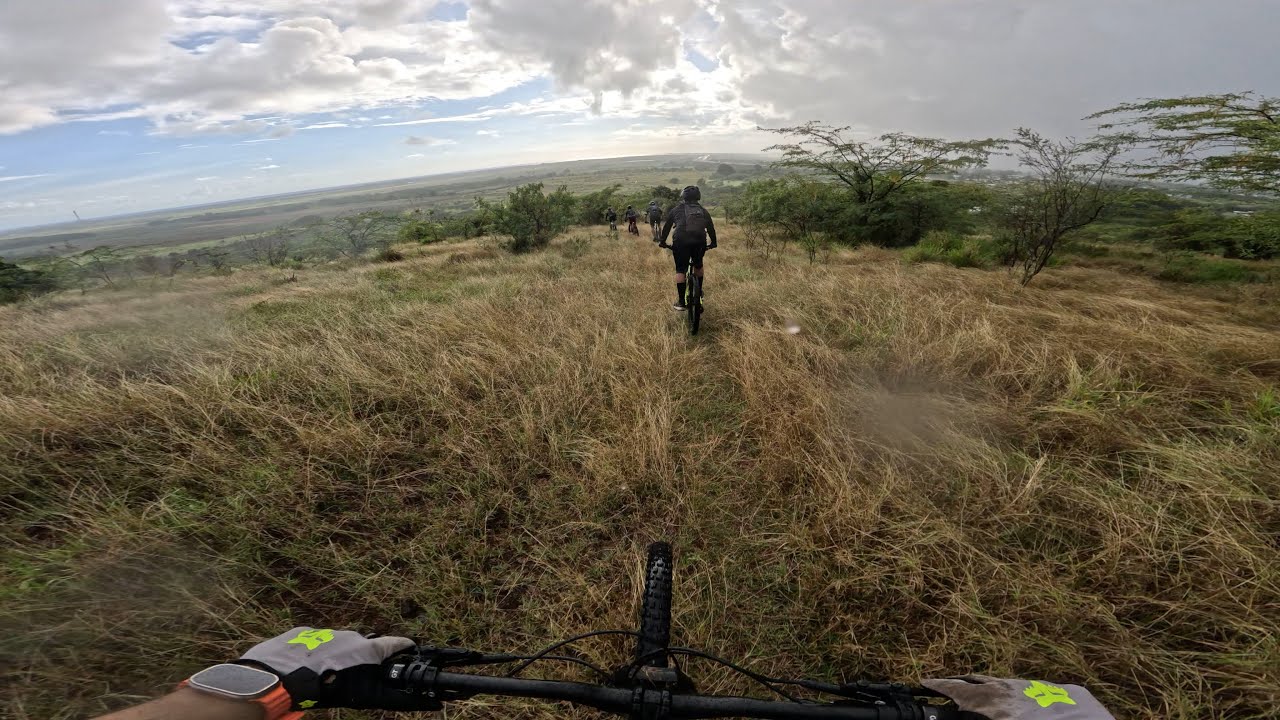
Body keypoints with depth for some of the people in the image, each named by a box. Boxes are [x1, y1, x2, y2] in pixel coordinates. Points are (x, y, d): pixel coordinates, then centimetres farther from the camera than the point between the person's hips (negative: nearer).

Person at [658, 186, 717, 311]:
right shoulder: (703, 211, 21)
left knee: (680, 270, 5)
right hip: (700, 242, 3)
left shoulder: (676, 210, 15)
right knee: (698, 266, 27)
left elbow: (667, 226, 20)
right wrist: (713, 243, 39)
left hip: (681, 241, -2)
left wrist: (662, 241, 31)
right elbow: (711, 228, 26)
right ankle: (699, 293, 35)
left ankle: (681, 302, 1)